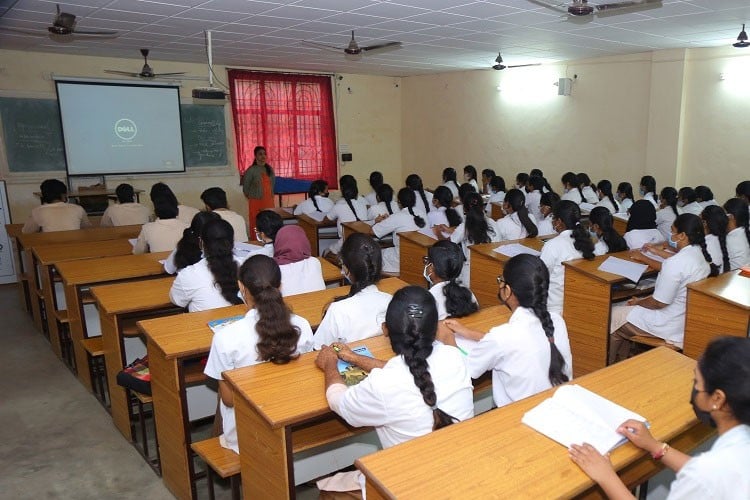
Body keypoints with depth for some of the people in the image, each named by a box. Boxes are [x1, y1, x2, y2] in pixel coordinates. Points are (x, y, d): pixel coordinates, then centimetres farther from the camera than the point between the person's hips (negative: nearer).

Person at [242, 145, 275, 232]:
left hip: (269, 201, 5)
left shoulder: (270, 169, 6)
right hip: (256, 202, -5)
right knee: (256, 225, -2)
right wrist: (251, 197, 6)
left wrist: (271, 195, 14)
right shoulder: (251, 170, -10)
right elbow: (245, 187, -3)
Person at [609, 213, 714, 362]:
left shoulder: (676, 262, -30)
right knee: (625, 308, 23)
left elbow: (659, 302, -25)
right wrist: (644, 259, 23)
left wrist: (638, 302, -6)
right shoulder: (699, 253, -3)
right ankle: (622, 360, 32)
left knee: (613, 315, 5)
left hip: (671, 325, -10)